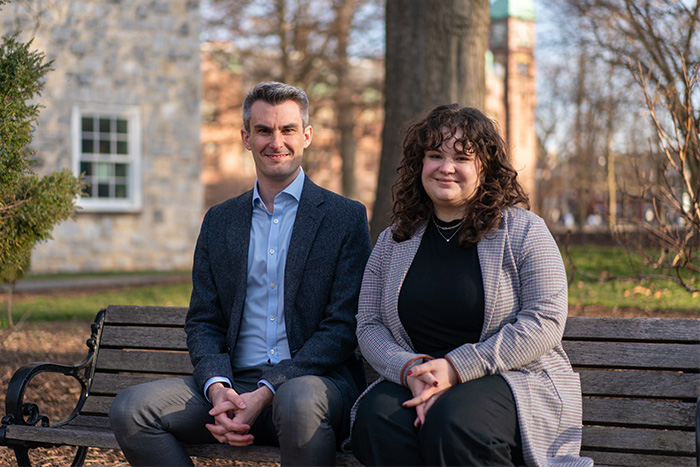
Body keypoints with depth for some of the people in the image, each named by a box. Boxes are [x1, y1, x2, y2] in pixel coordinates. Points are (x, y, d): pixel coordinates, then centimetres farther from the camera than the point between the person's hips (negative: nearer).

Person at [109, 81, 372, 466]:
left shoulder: (346, 218, 3)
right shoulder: (219, 221, 17)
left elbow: (343, 327, -4)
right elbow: (203, 322, 13)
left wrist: (265, 393, -15)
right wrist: (217, 388, -10)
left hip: (314, 380, -4)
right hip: (235, 382, 4)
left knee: (299, 402, -39)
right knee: (130, 409, -19)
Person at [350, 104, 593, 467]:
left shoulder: (522, 230, 1)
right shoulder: (393, 241, 14)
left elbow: (545, 320, -9)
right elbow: (369, 326, 10)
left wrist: (457, 367, -17)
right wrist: (410, 369, -14)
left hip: (517, 380, -3)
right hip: (414, 382, 3)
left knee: (452, 419, -35)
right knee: (376, 415, -30)